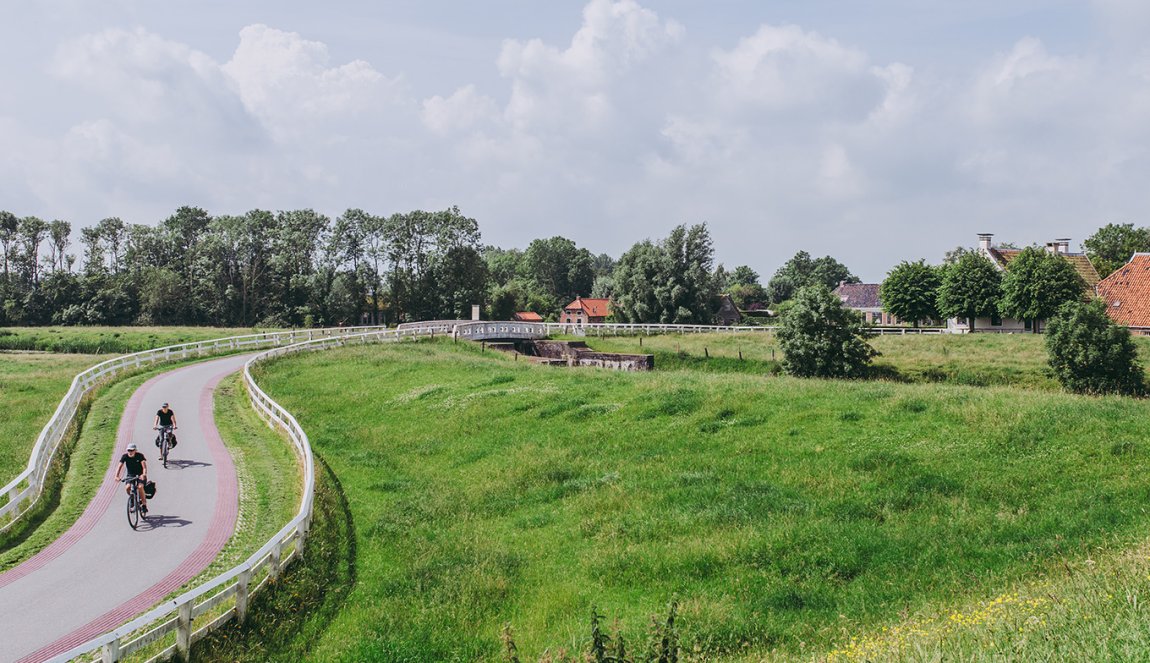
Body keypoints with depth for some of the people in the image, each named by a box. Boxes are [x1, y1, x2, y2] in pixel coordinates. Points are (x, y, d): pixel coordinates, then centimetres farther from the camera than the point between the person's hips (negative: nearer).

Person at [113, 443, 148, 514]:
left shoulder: (140, 456, -17)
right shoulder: (125, 456, -11)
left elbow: (144, 466, -28)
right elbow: (120, 466, -19)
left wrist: (144, 474, -48)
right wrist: (117, 476, -35)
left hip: (140, 475, -3)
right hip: (130, 475, 3)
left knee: (140, 487, -29)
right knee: (127, 488, -24)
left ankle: (144, 505, -15)